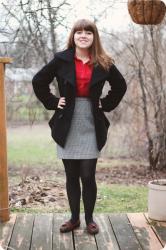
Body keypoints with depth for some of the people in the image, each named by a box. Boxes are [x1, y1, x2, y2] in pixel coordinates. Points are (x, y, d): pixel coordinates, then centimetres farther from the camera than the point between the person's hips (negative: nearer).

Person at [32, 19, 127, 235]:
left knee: (88, 176, 0)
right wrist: (52, 103, -1)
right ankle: (74, 218, 23)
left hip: (92, 127, 0)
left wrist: (106, 104, 4)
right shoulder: (61, 59, -1)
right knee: (71, 176, 8)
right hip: (67, 126, 0)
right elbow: (38, 82, 6)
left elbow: (120, 86, 14)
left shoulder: (104, 63, 1)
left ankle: (89, 219, 18)